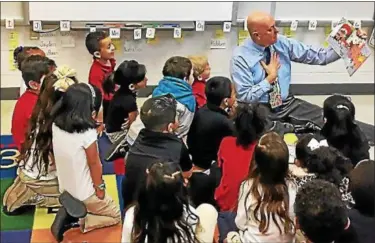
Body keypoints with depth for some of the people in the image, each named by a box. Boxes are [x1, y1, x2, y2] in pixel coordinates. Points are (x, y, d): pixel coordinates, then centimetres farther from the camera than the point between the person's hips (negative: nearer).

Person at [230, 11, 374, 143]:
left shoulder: (282, 43, -1)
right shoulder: (240, 58, -14)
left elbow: (317, 56, -1)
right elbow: (244, 97, -16)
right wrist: (270, 78, -15)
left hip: (288, 104, 4)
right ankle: (299, 128, -23)